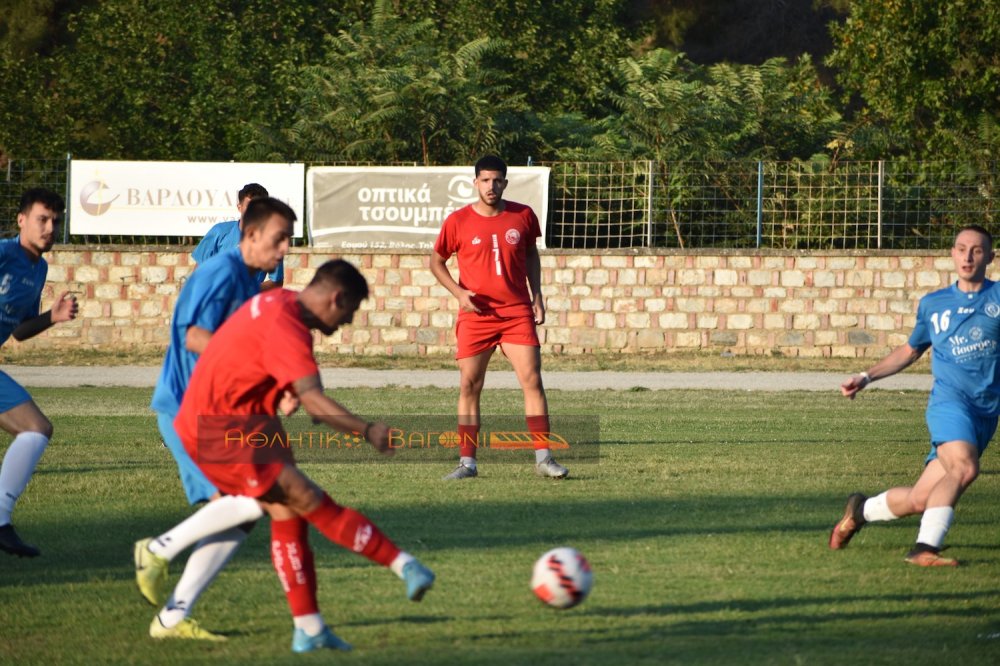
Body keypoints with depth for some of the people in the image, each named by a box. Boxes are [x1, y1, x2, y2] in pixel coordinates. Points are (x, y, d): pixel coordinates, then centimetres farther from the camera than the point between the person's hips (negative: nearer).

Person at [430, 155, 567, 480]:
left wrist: (536, 295, 10)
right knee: (469, 386, 0)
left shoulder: (523, 216, 2)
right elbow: (436, 262, 8)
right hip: (475, 316, -1)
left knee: (532, 381, -7)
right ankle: (467, 462, 7)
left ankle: (543, 457, -4)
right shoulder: (458, 221, -3)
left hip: (518, 313, 1)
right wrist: (458, 292, -7)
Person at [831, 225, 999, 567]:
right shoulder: (932, 304, 12)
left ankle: (861, 510, 27)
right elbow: (910, 350, 27)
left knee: (920, 499, -1)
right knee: (964, 467, -32)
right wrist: (866, 377, 20)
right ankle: (925, 548, -23)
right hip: (948, 400, -1)